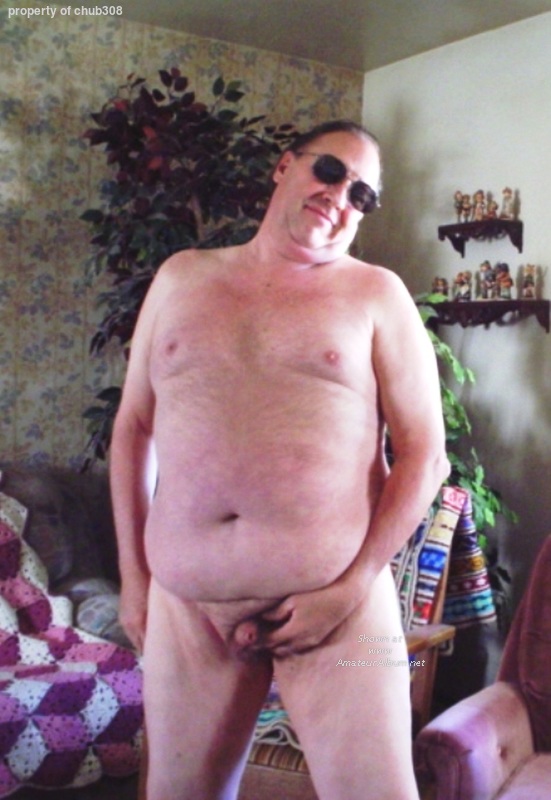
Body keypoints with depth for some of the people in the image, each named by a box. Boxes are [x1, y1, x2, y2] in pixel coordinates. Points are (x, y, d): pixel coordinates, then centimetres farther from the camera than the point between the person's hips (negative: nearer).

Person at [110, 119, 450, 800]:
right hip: (184, 603, 3)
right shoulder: (182, 277, 10)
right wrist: (133, 574, 8)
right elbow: (133, 426, 12)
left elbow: (424, 454, -2)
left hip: (336, 597, -2)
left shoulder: (376, 293, 2)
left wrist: (353, 588, -10)